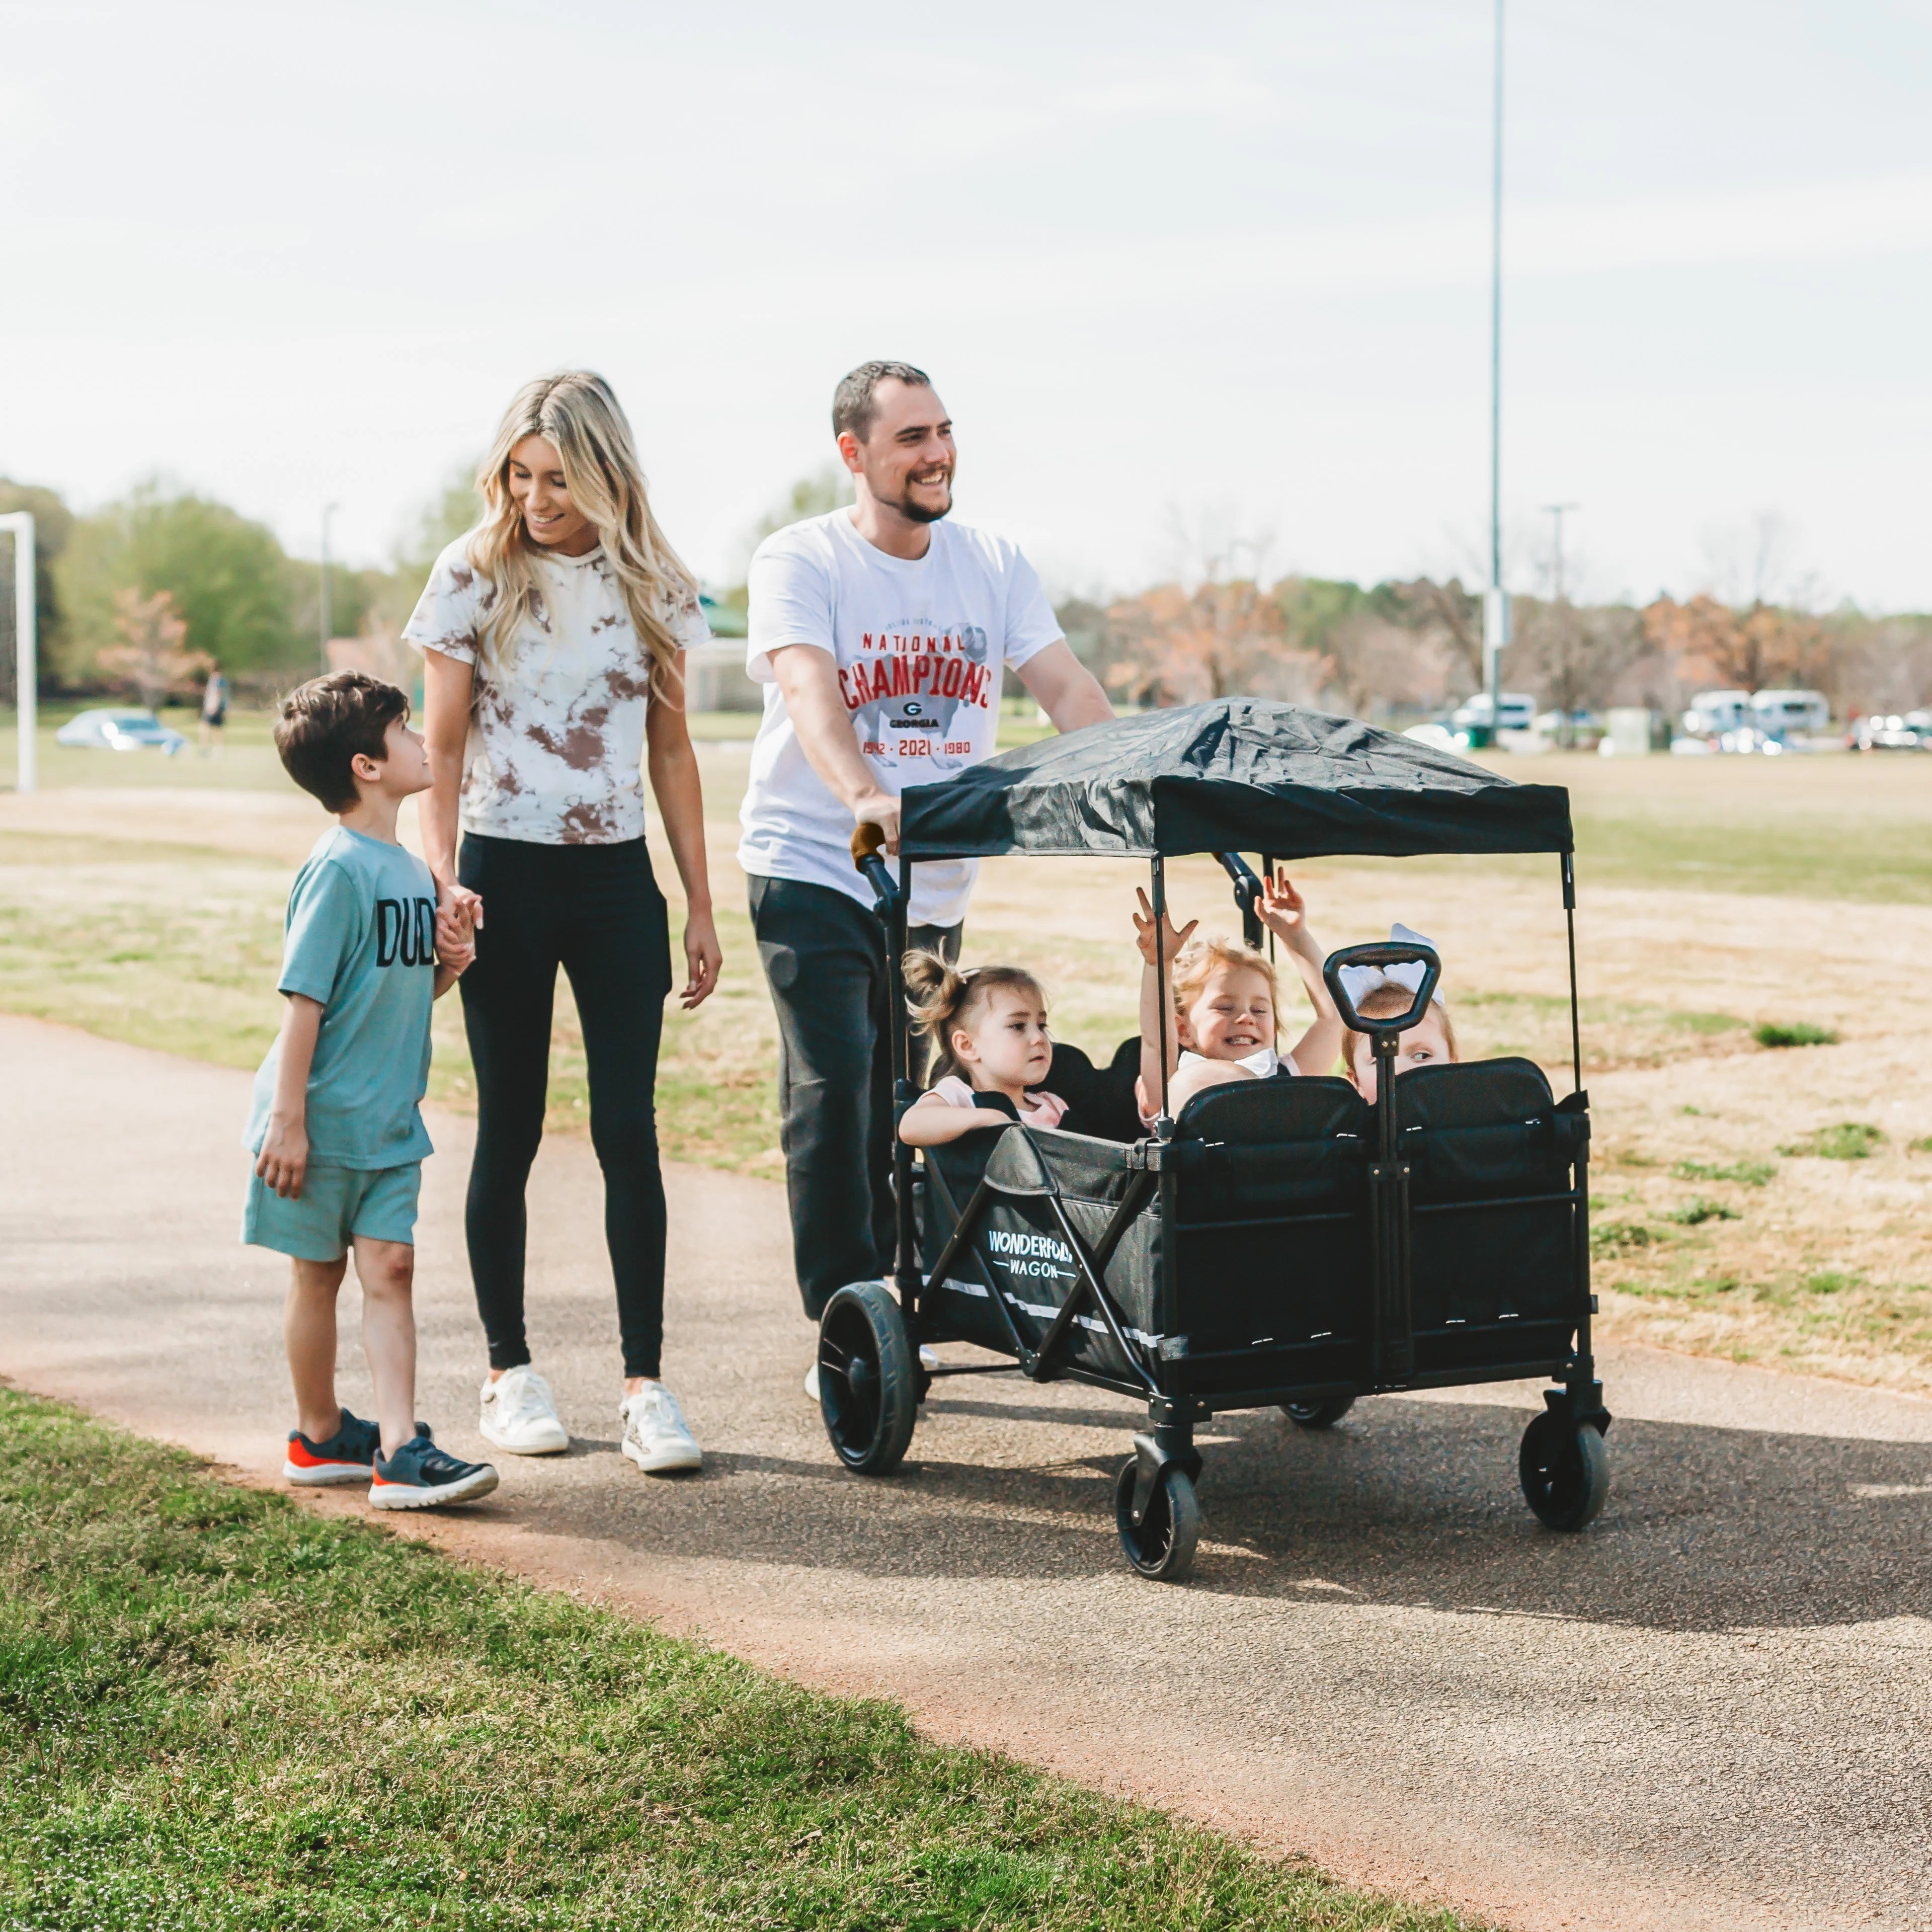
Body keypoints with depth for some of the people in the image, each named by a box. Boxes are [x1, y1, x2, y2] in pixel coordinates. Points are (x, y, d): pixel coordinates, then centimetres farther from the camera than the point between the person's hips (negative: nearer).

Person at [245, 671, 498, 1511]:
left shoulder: (411, 869, 9)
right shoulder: (338, 868, -17)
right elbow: (303, 998, -18)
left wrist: (448, 966, -3)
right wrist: (286, 1120, -19)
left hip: (390, 1123, 7)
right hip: (323, 1121, -7)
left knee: (390, 1269, -1)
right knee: (317, 1275, 9)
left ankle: (399, 1448, -4)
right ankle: (318, 1436, 23)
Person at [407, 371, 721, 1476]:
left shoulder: (651, 586, 4)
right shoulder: (475, 578, -3)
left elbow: (671, 751, 9)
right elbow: (442, 747, -2)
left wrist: (701, 907, 7)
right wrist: (442, 876, -17)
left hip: (618, 878, 2)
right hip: (508, 876, -2)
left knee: (630, 1129, -3)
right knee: (512, 1129, 6)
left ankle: (647, 1384, 1)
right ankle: (511, 1372, 17)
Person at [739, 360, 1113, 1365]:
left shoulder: (993, 564, 6)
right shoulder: (799, 562, -8)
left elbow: (1069, 690, -3)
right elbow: (809, 691, -25)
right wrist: (866, 797, -44)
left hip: (935, 885, 4)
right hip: (813, 866, -4)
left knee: (906, 1102, 9)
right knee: (833, 1089, -14)